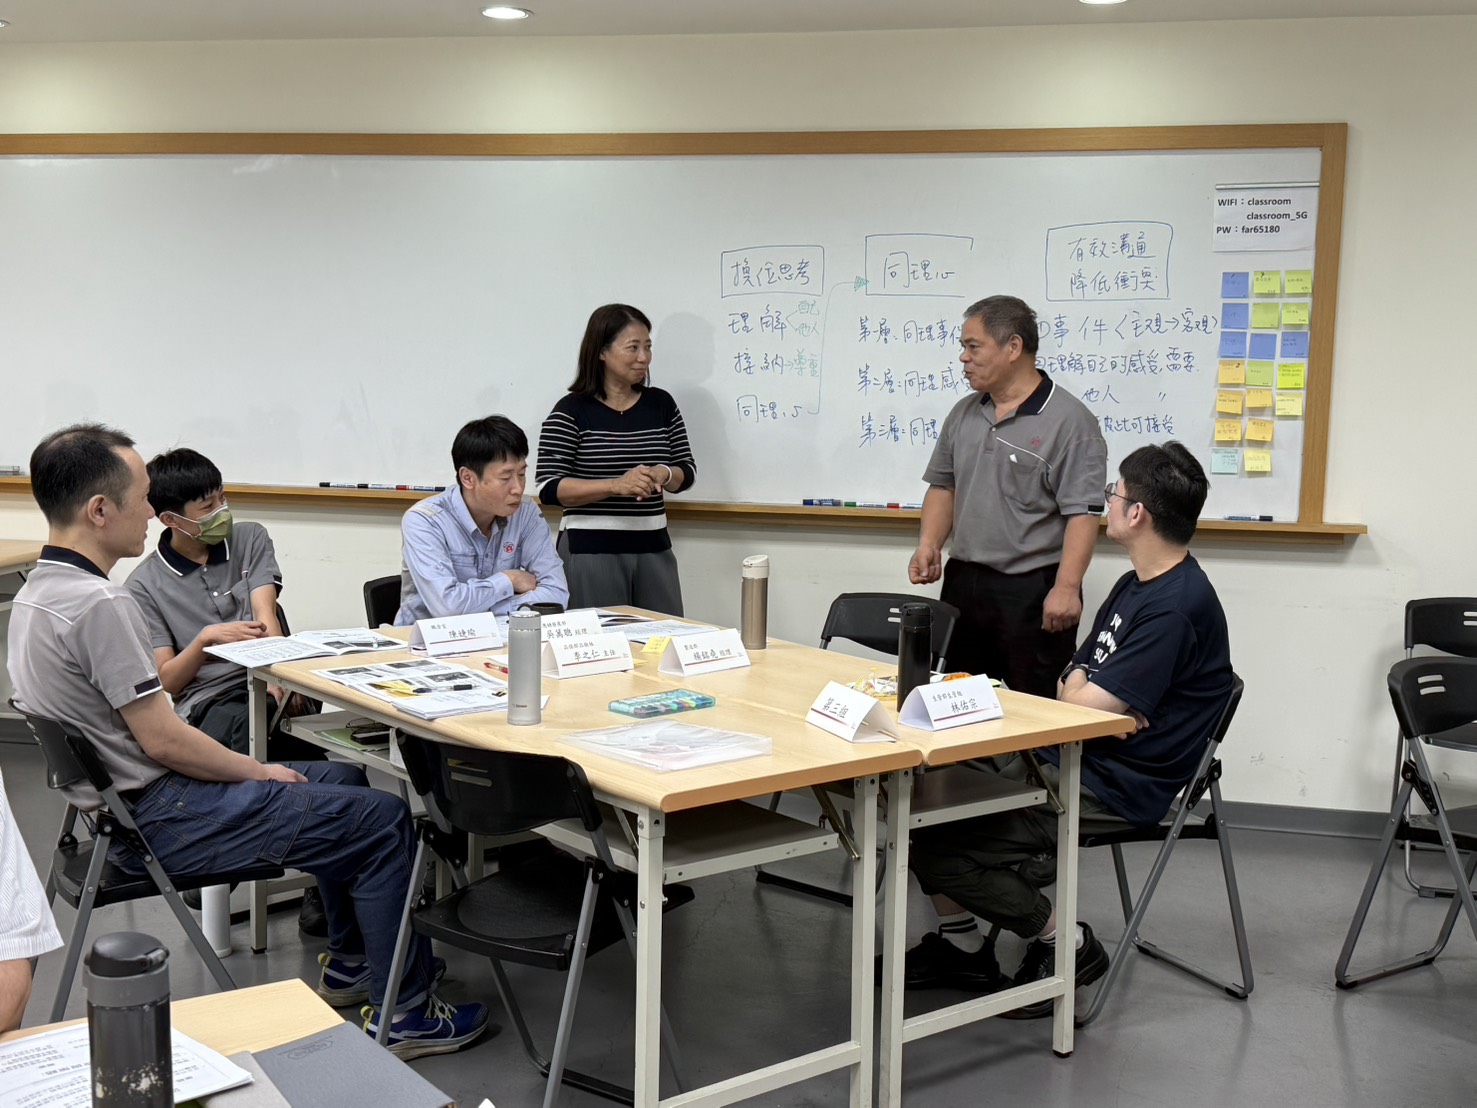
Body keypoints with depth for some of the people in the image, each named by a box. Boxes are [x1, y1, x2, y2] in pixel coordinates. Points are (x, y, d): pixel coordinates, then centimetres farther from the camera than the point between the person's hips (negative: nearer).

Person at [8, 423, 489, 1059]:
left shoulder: (37, 592, 8)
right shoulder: (99, 605, -25)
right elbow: (163, 740, -23)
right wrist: (259, 772, -8)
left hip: (120, 801, 11)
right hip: (159, 823, -11)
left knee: (342, 780, 23)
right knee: (384, 821, -7)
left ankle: (349, 963, 33)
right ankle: (404, 1014, 1)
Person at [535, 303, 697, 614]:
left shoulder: (661, 404, 8)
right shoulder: (571, 411, -5)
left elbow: (687, 471, 13)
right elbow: (549, 487, -10)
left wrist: (663, 475, -10)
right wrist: (615, 485, -21)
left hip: (653, 547, 4)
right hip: (591, 550, -4)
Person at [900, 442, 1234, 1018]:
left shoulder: (1177, 606, -21)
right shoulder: (1136, 585, 13)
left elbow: (1088, 707, -22)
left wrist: (1079, 693, 1)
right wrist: (1087, 693, -9)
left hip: (1113, 791, -10)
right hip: (1068, 761, 10)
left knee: (937, 842, -17)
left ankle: (1065, 943, 0)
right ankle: (962, 943, 18)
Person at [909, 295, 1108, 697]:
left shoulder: (1069, 420, -10)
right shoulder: (963, 414, 12)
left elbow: (1083, 512, -15)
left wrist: (1066, 588, -22)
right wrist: (929, 544, 2)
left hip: (1033, 592, -7)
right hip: (962, 583, 7)